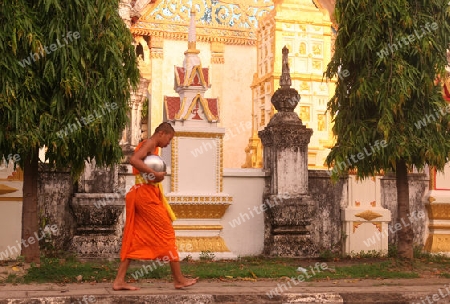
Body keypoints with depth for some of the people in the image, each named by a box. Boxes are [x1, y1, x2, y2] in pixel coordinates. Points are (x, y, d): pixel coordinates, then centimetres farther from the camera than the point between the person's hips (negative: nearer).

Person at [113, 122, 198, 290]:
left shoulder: (149, 146, 22)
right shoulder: (149, 144, -8)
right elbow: (134, 160, -26)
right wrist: (155, 174, -26)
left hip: (140, 194, 10)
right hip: (146, 194, -10)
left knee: (133, 238, 7)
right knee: (167, 233, -2)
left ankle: (119, 280, 5)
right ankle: (179, 279, 3)